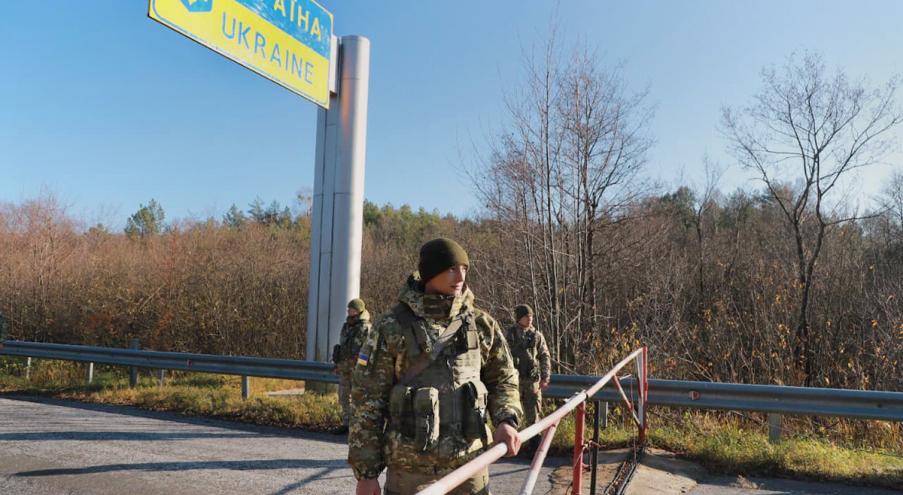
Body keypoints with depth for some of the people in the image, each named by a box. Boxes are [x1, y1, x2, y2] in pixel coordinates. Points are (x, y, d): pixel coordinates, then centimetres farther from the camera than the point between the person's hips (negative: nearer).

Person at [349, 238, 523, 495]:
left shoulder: (481, 325, 3)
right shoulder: (392, 327, -7)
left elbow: (503, 379, 14)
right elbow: (367, 402, -5)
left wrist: (507, 420, -6)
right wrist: (366, 471, -5)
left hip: (469, 464, 3)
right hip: (410, 468, -3)